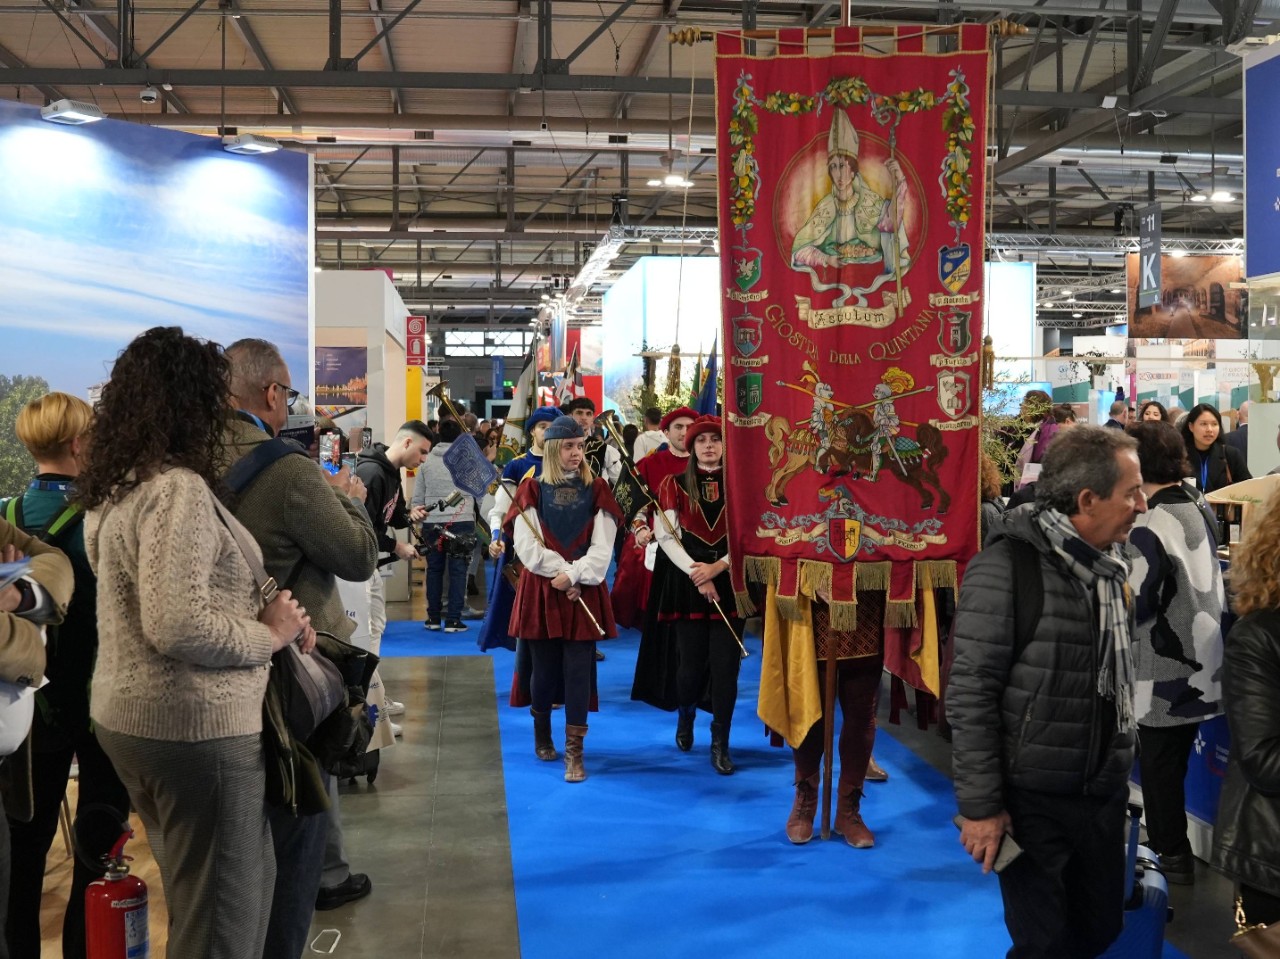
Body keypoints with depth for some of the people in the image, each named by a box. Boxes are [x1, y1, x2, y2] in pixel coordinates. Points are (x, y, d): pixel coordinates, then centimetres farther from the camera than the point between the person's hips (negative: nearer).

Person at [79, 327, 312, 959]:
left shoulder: (115, 487, 10)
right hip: (195, 725, -10)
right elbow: (178, 627, -29)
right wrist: (268, 635, -13)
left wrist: (270, 619, 6)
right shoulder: (178, 489, -20)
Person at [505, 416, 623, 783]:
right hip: (541, 591, 0)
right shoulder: (532, 490, 2)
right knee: (545, 668, 7)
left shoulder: (596, 490, 4)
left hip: (584, 591, 0)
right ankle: (542, 730, 33)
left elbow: (602, 547, -4)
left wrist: (572, 576, -16)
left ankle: (574, 752, 1)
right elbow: (527, 546, -7)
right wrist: (562, 573, -13)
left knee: (578, 669, -4)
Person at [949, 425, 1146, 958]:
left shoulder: (1110, 565, 7)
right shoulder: (1006, 567, -17)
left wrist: (1120, 774, 15)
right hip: (1032, 803, -7)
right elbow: (970, 694, -18)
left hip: (1104, 797, 7)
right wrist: (980, 806, -17)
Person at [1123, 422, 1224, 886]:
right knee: (1173, 761, 20)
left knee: (1158, 765, 5)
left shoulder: (1148, 525, -21)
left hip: (1164, 673, -9)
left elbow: (1134, 603, -22)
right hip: (1199, 664, 9)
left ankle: (1171, 856, 16)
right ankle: (1175, 846, 32)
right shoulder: (1195, 510, 7)